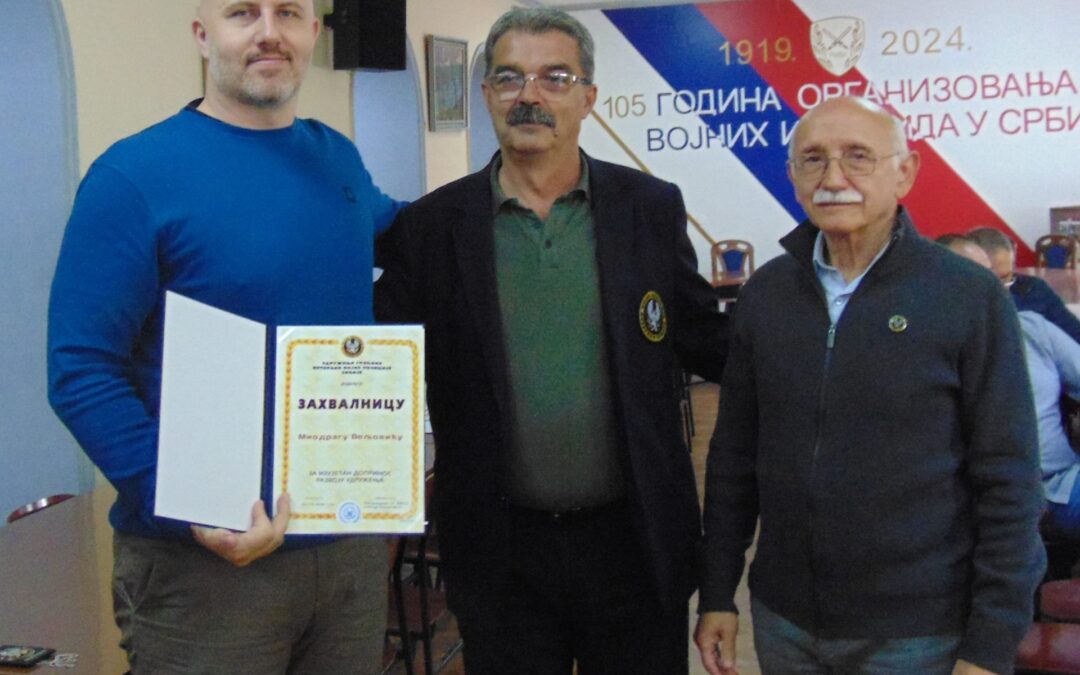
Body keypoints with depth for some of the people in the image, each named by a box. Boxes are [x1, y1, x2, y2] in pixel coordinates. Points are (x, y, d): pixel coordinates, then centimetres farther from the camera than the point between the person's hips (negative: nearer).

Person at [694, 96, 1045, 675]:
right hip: (782, 622, 4)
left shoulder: (971, 297, -9)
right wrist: (717, 595, 7)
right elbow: (733, 455, 8)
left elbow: (1007, 483, -8)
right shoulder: (764, 293, 2)